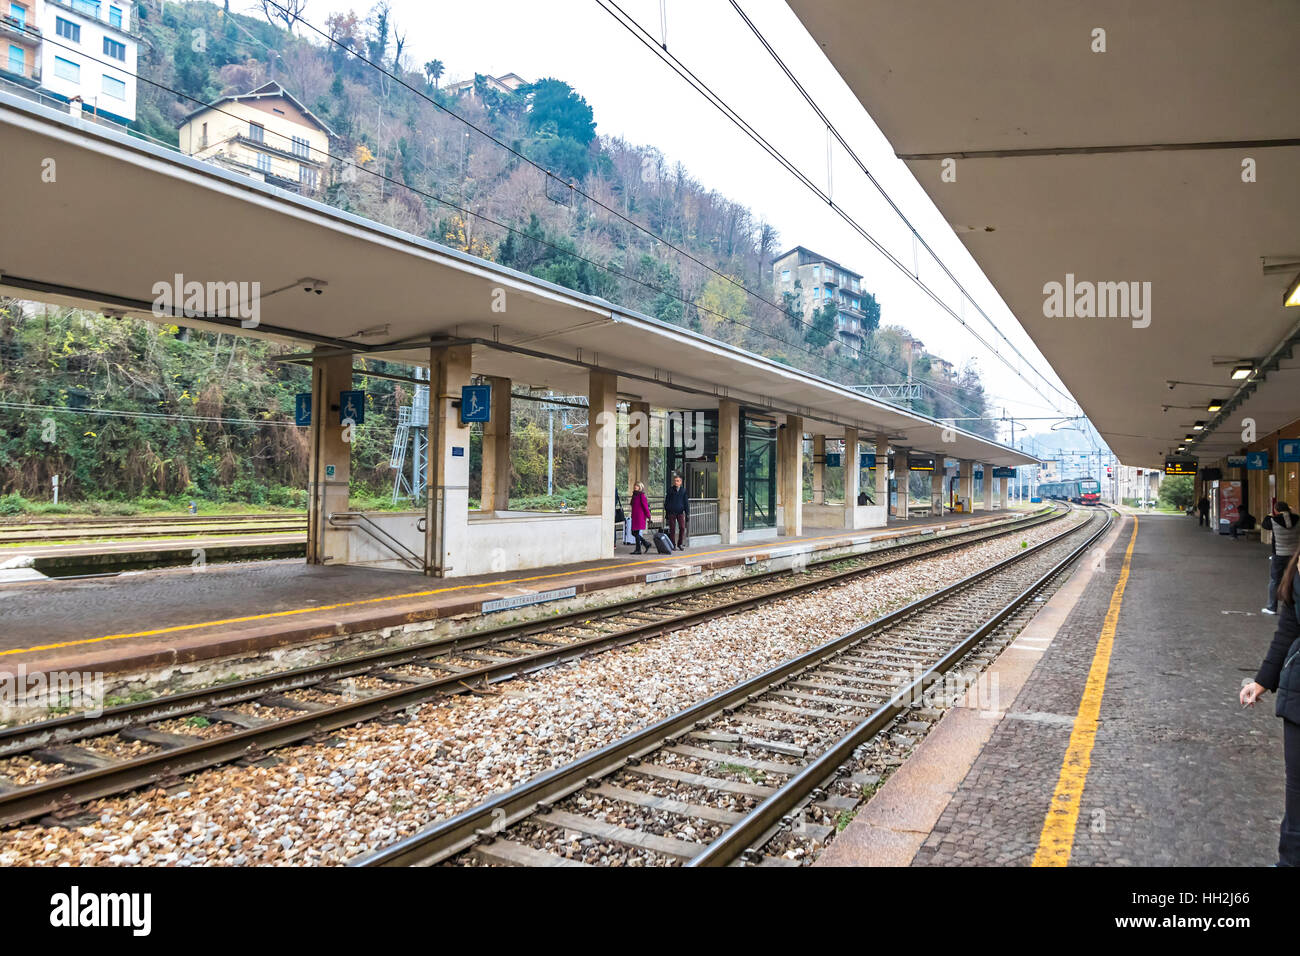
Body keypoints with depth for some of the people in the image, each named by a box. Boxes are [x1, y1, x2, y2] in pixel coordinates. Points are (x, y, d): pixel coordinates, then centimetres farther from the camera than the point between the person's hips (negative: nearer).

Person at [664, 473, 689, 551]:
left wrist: (687, 514, 0)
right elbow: (666, 502, 8)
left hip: (680, 512, 0)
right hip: (671, 512, 0)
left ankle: (680, 544, 8)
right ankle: (673, 544, 11)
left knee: (682, 528, -6)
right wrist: (666, 513, 5)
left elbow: (686, 502, 5)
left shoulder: (683, 490, 5)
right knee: (672, 529, 2)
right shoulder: (670, 490, 3)